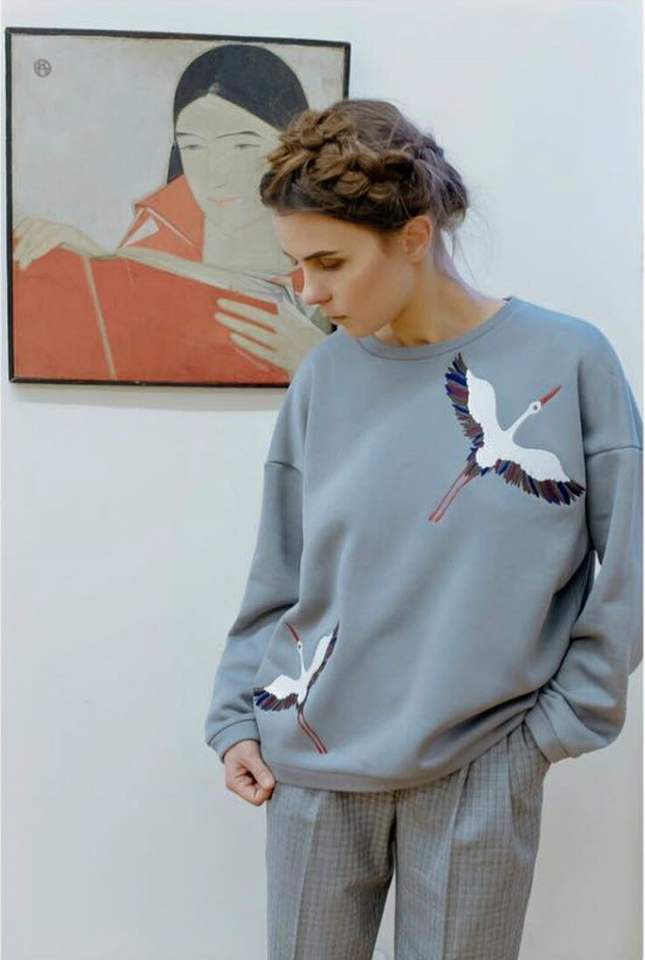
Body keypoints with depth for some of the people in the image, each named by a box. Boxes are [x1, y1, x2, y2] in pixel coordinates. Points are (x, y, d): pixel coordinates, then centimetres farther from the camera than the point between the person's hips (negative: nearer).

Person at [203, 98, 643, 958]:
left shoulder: (570, 360, -9)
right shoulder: (324, 379, -1)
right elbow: (279, 577, 7)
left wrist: (559, 723, -3)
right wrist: (235, 717, 4)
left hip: (481, 768, -2)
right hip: (313, 760, 2)